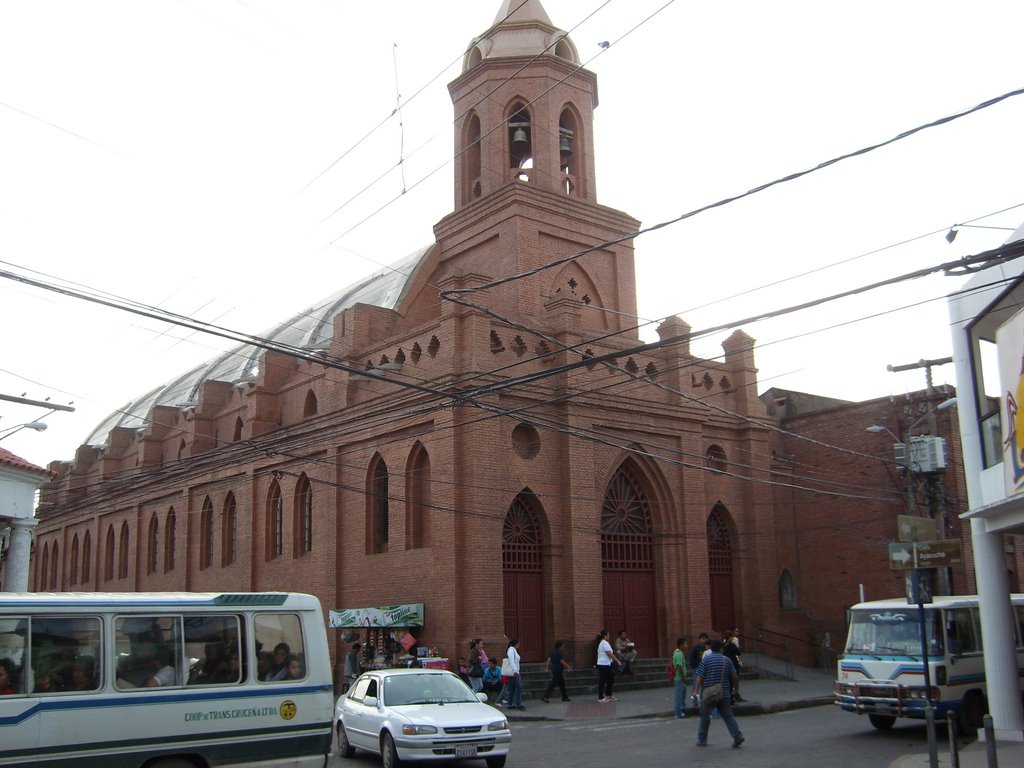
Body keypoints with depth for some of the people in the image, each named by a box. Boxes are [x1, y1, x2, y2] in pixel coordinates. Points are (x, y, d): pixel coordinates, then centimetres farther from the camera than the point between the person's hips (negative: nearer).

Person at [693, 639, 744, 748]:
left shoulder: (706, 659, -6)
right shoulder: (726, 660, 3)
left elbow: (700, 677, -9)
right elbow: (734, 676, 3)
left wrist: (696, 690, -5)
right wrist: (733, 688, 18)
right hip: (725, 694, 3)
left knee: (705, 716, 8)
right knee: (727, 715, 9)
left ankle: (702, 740, 14)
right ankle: (737, 736, -5)